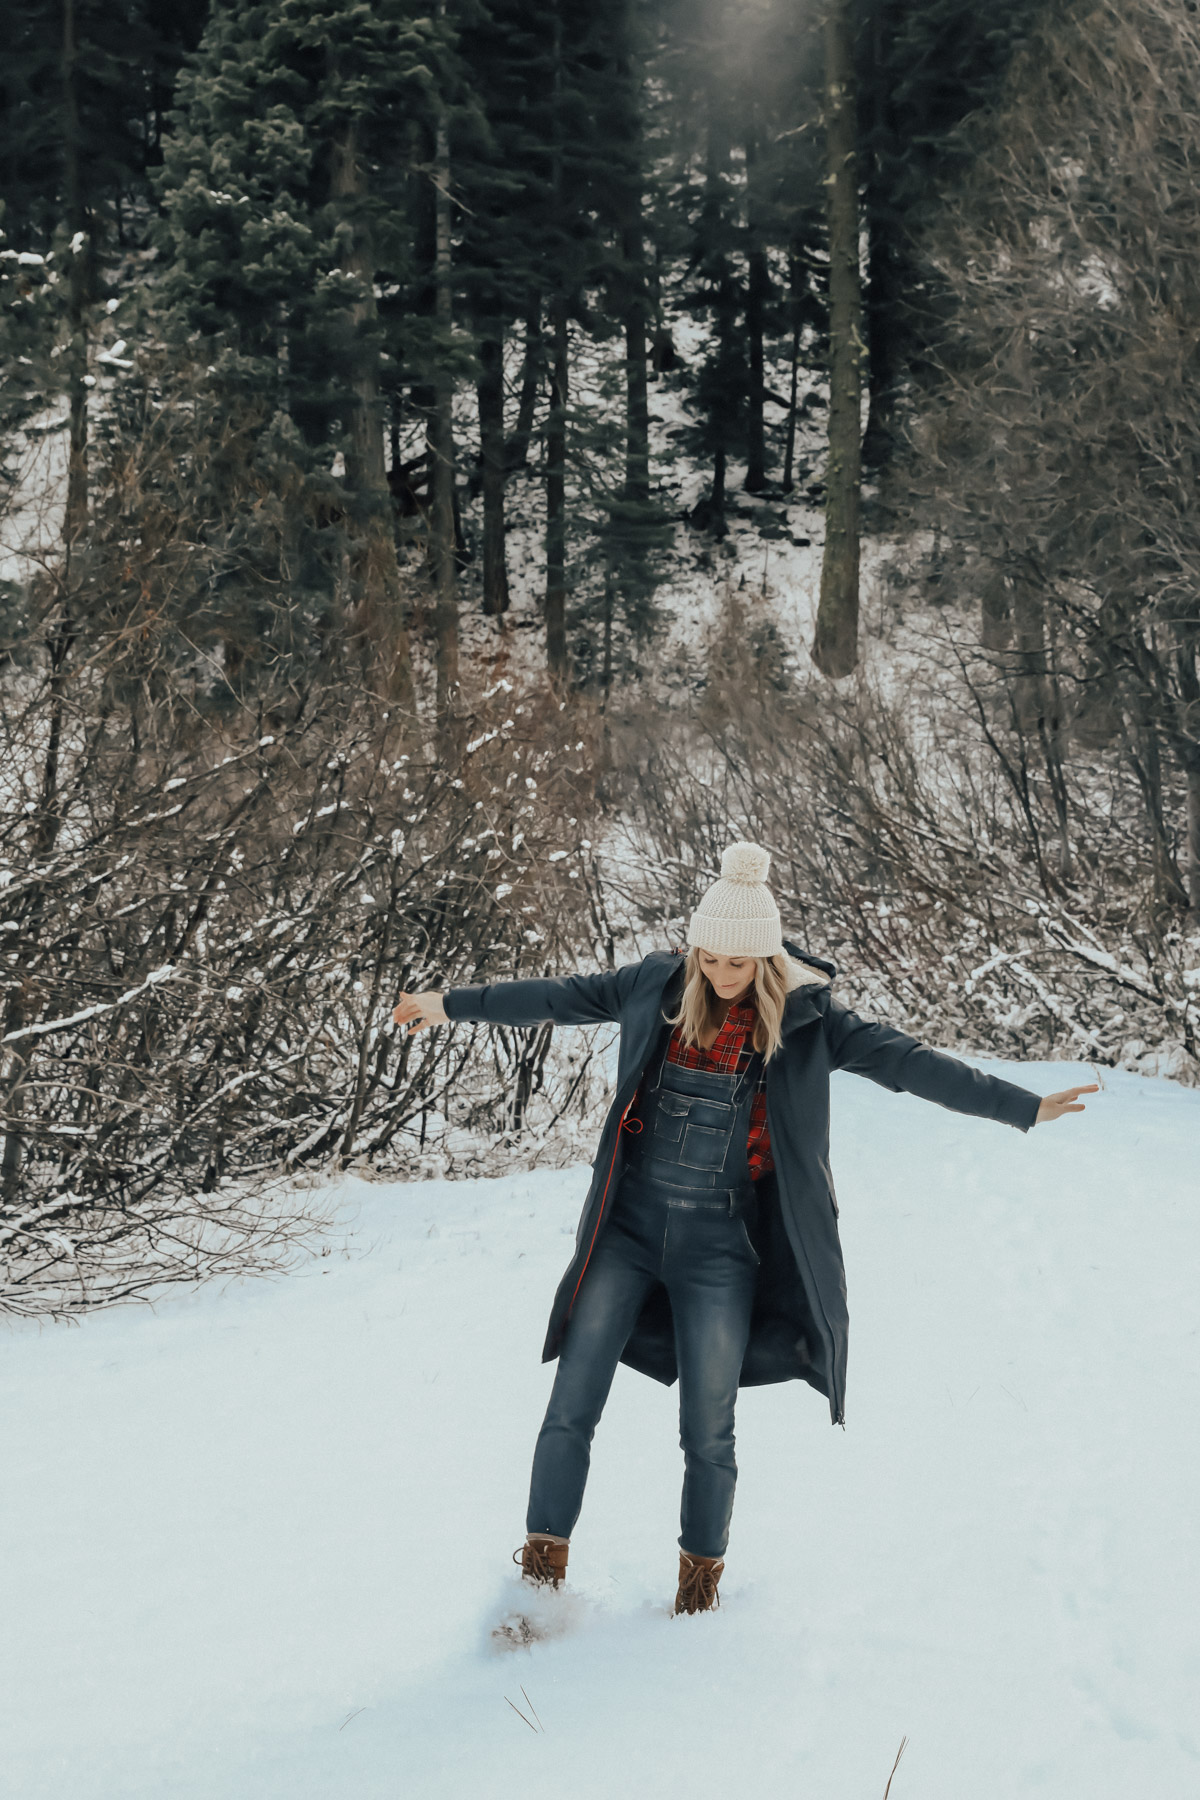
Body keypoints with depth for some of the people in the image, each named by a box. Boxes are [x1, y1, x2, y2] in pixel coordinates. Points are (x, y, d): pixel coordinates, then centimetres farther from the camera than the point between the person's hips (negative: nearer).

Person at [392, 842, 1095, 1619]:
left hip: (720, 1247, -2)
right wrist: (451, 1004, 15)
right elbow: (559, 999, 10)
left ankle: (702, 1578, 24)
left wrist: (1024, 1106, -15)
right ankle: (540, 1572, 9)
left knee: (709, 1431, 2)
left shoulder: (804, 1016, -6)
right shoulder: (658, 986, 0)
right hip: (628, 1226, 2)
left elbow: (904, 1060, -9)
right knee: (572, 1406, -2)